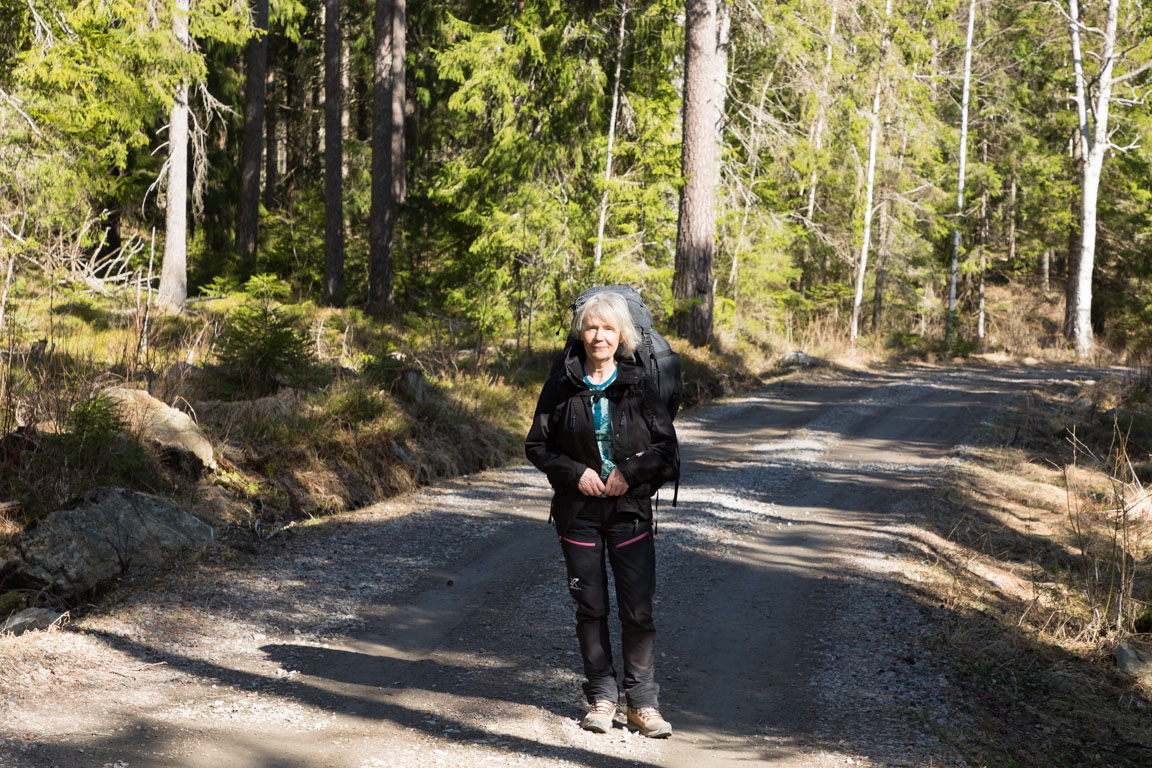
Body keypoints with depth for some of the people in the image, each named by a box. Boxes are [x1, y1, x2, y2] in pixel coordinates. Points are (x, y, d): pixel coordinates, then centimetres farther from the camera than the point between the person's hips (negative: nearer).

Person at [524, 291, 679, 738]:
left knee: (638, 609, -3)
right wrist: (575, 473, -10)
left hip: (630, 510, -1)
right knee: (591, 608, 6)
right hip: (579, 512, 1)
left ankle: (642, 701, 6)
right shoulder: (562, 388, 1)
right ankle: (601, 697, 17)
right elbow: (537, 445, 5)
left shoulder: (640, 386, 0)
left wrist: (631, 472, -13)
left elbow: (667, 447, 3)